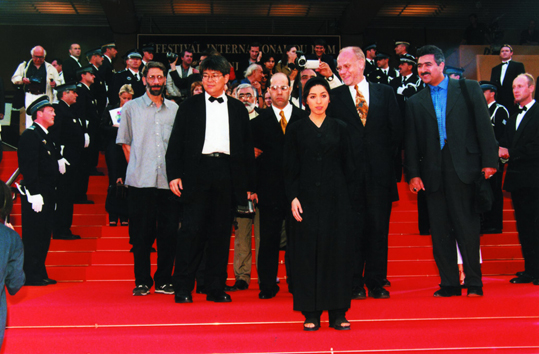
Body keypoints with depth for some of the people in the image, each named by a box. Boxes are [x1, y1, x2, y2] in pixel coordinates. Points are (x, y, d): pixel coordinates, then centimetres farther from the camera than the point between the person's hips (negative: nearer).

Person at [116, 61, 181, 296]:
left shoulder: (174, 109, 13)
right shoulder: (131, 108, 8)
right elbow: (125, 143, 10)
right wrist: (136, 167, 2)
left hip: (168, 180, 2)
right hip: (140, 180, -2)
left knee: (169, 233, 3)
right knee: (141, 233, 1)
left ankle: (164, 280, 14)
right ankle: (142, 281, 12)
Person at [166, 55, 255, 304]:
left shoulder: (238, 109, 14)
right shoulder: (189, 106, 11)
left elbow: (247, 147, 14)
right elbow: (176, 143, 8)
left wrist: (249, 184, 9)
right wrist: (174, 174, -5)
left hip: (227, 175, 2)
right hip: (196, 173, -2)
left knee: (221, 232, 5)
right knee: (192, 231, -4)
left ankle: (216, 288, 13)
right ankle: (182, 288, 5)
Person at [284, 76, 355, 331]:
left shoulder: (340, 128, 9)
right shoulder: (296, 129, 6)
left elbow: (348, 167, 9)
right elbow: (290, 168, 3)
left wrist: (348, 197, 1)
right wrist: (293, 197, -8)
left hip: (336, 198, 1)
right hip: (307, 198, -1)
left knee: (337, 250, 1)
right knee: (308, 252, -1)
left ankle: (338, 313, 9)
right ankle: (311, 314, 7)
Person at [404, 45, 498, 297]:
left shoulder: (468, 89, 7)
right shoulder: (415, 102, 13)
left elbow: (483, 125, 2)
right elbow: (410, 141, 10)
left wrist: (489, 161, -5)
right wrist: (413, 173, 1)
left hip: (463, 167, -3)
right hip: (433, 172, 3)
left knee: (467, 226, -3)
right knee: (440, 229, 4)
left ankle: (474, 283, 7)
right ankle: (449, 284, 12)